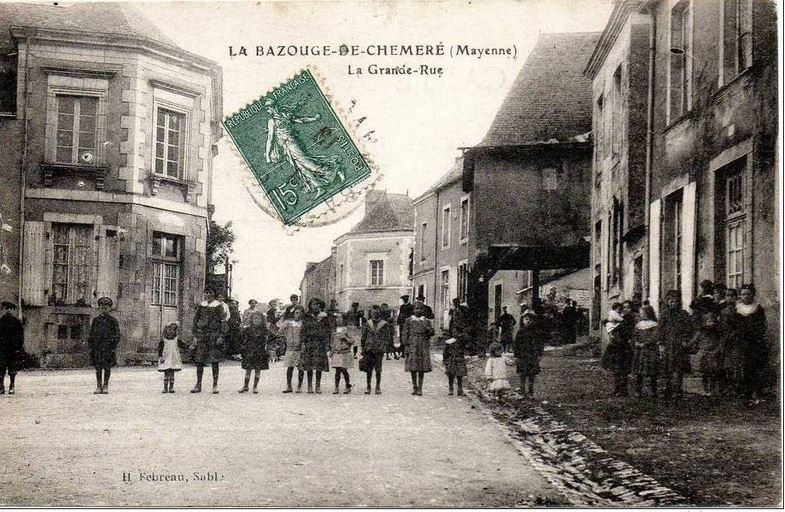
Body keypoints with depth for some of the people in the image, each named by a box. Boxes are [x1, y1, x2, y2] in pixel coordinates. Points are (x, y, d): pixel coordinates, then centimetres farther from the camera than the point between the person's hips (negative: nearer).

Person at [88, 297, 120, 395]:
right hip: (97, 347, 2)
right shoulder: (95, 320, 9)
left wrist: (113, 346, -7)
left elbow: (117, 335, 2)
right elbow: (91, 334, 12)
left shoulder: (113, 320, 3)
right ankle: (99, 387, 8)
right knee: (98, 368, 2)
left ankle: (105, 386, 9)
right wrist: (91, 346, 4)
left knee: (107, 367, 1)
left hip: (108, 348, -2)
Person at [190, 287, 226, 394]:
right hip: (201, 334, 4)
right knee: (199, 360, 2)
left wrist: (221, 336, -10)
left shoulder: (218, 305, 0)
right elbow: (195, 320, 14)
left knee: (214, 361, -2)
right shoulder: (201, 305, 11)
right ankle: (198, 385, 9)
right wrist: (195, 335, 7)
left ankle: (215, 385, 4)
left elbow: (222, 321, -2)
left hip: (214, 335, -4)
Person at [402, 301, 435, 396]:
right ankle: (414, 387, 10)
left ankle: (420, 388, 5)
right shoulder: (409, 321, 7)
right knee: (413, 368, -1)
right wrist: (406, 346, -1)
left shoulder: (426, 321, 10)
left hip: (423, 347, 1)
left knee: (422, 368, -1)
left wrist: (428, 329, -19)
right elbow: (405, 334, 6)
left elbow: (431, 333, 3)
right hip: (412, 347, 0)